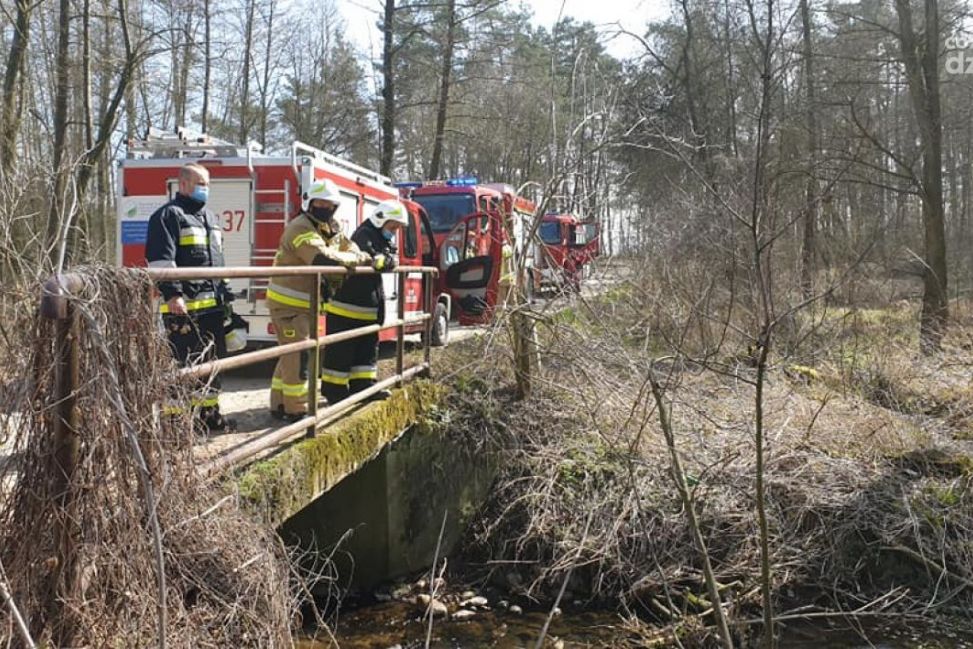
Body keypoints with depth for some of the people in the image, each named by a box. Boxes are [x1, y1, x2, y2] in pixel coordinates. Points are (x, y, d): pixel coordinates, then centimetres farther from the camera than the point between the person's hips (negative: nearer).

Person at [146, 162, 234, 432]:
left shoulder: (209, 217, 21)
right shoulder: (169, 215, -7)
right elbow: (161, 259, -16)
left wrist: (224, 293, 24)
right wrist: (172, 294, -24)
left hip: (212, 306, 9)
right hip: (184, 307, -9)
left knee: (212, 362, 14)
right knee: (182, 365, -6)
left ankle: (209, 413, 24)